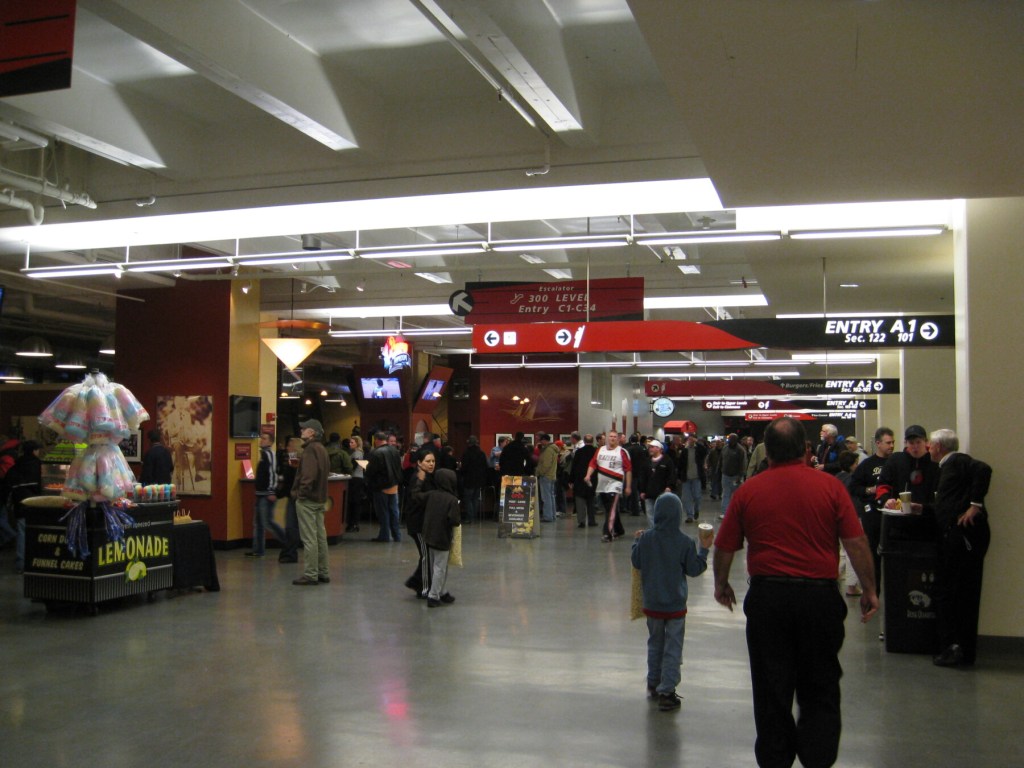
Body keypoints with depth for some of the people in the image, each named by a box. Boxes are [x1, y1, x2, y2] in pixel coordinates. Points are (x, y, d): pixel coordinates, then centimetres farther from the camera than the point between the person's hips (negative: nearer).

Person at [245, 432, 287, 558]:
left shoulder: (269, 454, -12)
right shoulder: (263, 454, 17)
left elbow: (272, 473, -21)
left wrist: (272, 492, -27)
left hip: (267, 495, -10)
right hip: (261, 494, 10)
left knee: (267, 521, -9)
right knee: (258, 523, 10)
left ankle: (288, 541, 3)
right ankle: (258, 550, 13)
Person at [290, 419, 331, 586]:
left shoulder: (311, 449, -15)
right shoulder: (322, 449, 15)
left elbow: (309, 474, -24)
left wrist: (302, 492, -18)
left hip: (307, 499, -10)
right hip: (320, 498, 10)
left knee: (309, 539, -6)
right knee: (320, 537, 12)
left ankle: (310, 575, -3)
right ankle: (322, 573, 18)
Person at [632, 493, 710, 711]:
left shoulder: (646, 538, -11)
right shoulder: (685, 542, -15)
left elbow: (636, 562, 3)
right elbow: (694, 569, -6)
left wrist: (636, 541, 18)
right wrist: (703, 549, 6)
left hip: (652, 604, 3)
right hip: (676, 605, -3)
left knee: (655, 644, 20)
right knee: (673, 649, 6)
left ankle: (653, 685, 32)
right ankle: (666, 693, 7)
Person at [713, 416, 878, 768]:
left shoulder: (748, 491, -2)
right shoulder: (829, 486, -5)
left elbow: (724, 546, 3)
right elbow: (856, 542, -7)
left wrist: (721, 585, 20)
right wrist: (869, 590, 4)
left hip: (767, 597, 1)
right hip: (820, 596, 0)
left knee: (771, 688, 12)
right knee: (820, 688, 13)